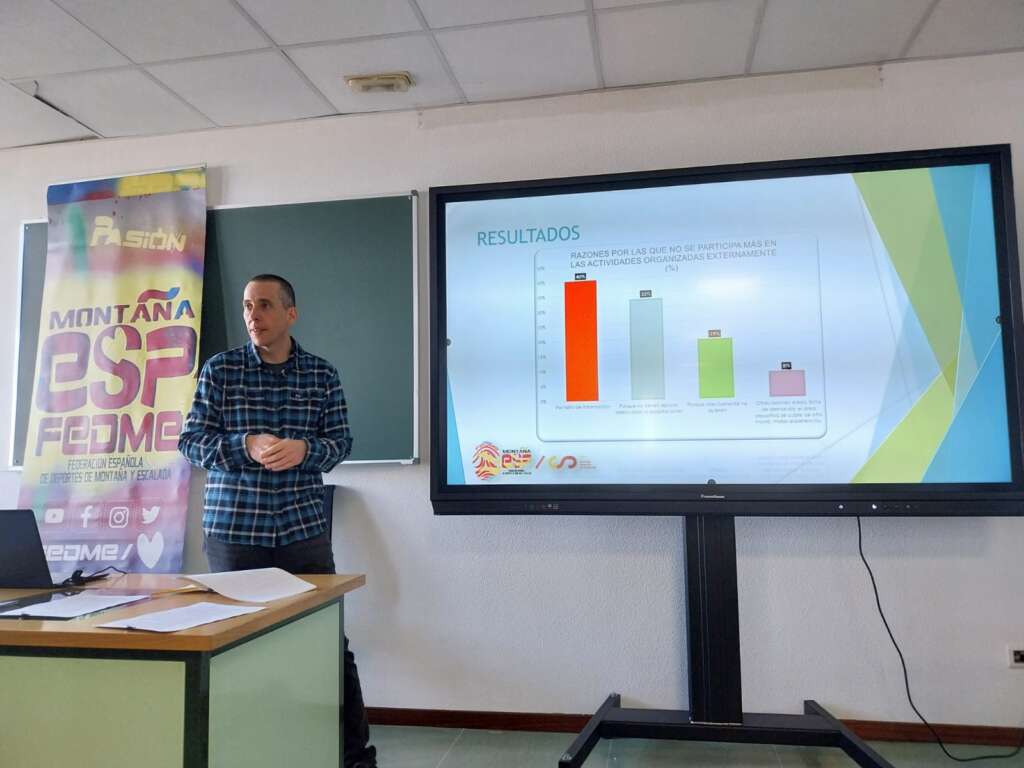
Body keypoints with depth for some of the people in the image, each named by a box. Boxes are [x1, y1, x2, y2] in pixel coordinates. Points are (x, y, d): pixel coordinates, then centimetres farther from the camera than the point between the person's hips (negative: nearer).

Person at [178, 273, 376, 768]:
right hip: (233, 527, 0)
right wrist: (247, 446, -18)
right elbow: (190, 441, 0)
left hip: (304, 527, 0)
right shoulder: (220, 369, 2)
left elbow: (340, 441, 3)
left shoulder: (323, 375, 5)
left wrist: (303, 449, -18)